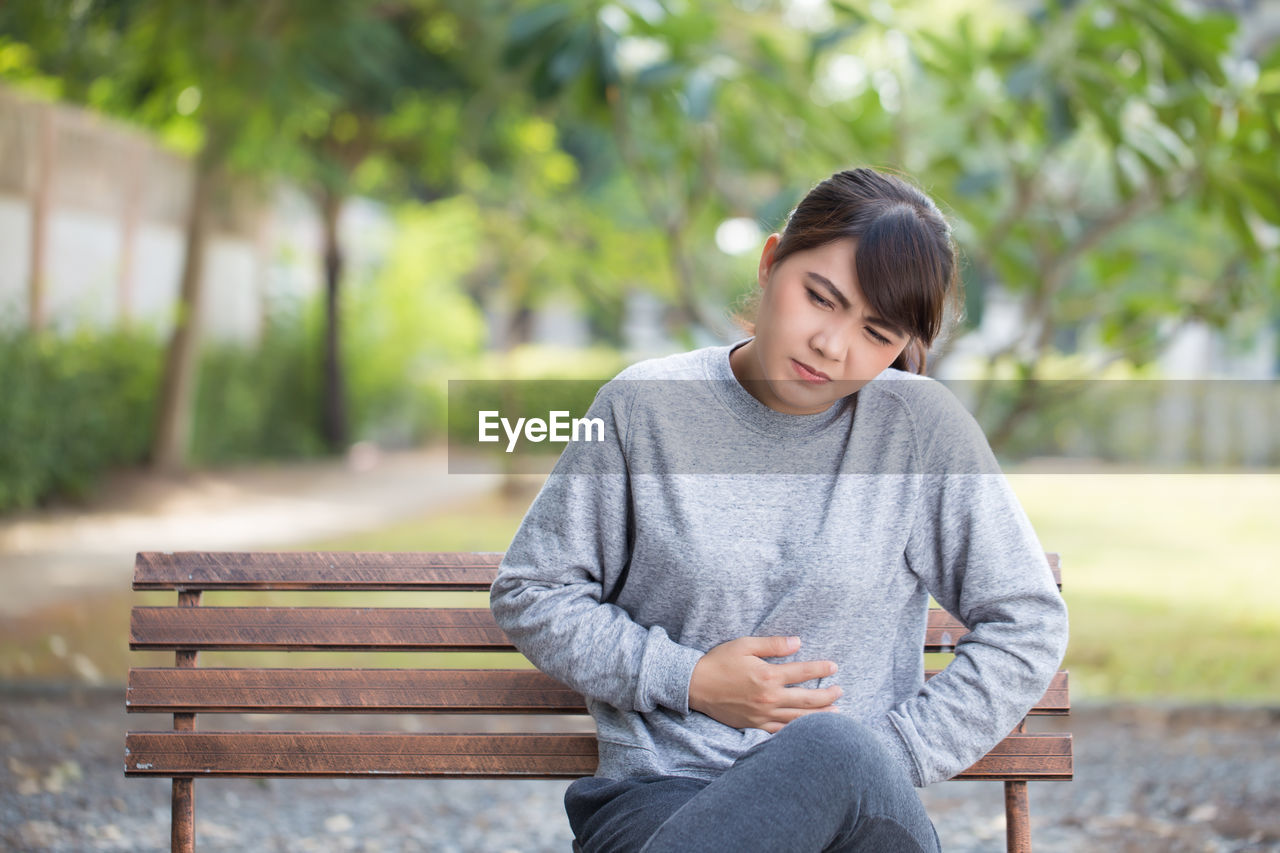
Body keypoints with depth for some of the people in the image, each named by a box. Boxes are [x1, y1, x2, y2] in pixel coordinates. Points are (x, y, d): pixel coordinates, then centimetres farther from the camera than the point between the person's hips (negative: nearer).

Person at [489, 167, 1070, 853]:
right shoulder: (644, 406, 3)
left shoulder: (921, 427, 1)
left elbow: (1027, 625, 6)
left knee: (836, 752, -37)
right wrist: (687, 679, -3)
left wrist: (884, 757, -5)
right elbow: (529, 594, 10)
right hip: (661, 794, -1)